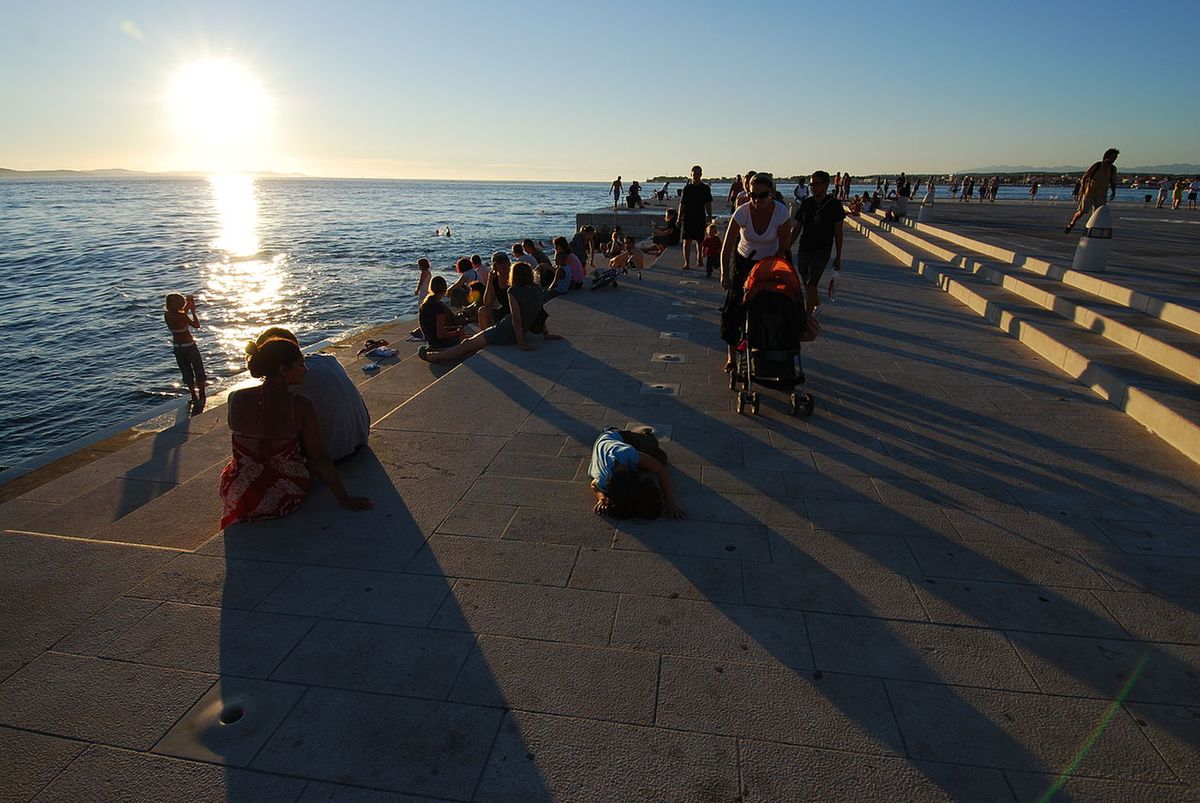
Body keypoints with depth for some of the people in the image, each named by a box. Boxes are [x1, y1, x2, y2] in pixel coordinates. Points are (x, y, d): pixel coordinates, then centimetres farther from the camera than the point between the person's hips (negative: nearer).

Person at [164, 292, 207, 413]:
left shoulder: (166, 315, -6)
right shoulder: (182, 316, -24)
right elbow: (197, 325, -11)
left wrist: (188, 306, 14)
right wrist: (193, 311, -4)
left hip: (176, 347, 6)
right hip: (189, 346, -6)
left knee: (186, 372, 18)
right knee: (199, 371, 13)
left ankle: (194, 397, 25)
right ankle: (201, 396, 23)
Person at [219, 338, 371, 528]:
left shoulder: (236, 399, -15)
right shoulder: (301, 407, -19)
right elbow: (318, 457, -17)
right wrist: (343, 498, -11)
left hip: (240, 497, 1)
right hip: (287, 500, -1)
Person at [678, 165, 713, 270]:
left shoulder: (705, 188, 5)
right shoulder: (687, 187, 4)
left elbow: (708, 205, 7)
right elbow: (682, 204, 5)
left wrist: (710, 218, 0)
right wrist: (679, 219, 1)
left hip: (700, 218, 1)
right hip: (688, 218, -1)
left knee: (699, 241, 8)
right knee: (687, 241, -7)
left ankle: (699, 259, 28)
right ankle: (686, 263, -7)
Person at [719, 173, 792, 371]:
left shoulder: (781, 212, -23)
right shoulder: (742, 212, -24)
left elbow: (783, 248, -13)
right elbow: (726, 248, -25)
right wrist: (724, 273, -36)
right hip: (743, 261, 0)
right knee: (734, 307, -6)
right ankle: (732, 355, 5)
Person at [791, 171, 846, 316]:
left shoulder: (834, 204, -4)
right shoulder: (806, 203, 6)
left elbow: (838, 232, -2)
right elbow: (796, 228, 11)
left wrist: (838, 257, -3)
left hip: (822, 251, -5)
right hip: (803, 249, 5)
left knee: (811, 284, -13)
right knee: (807, 284, 13)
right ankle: (816, 307, 36)